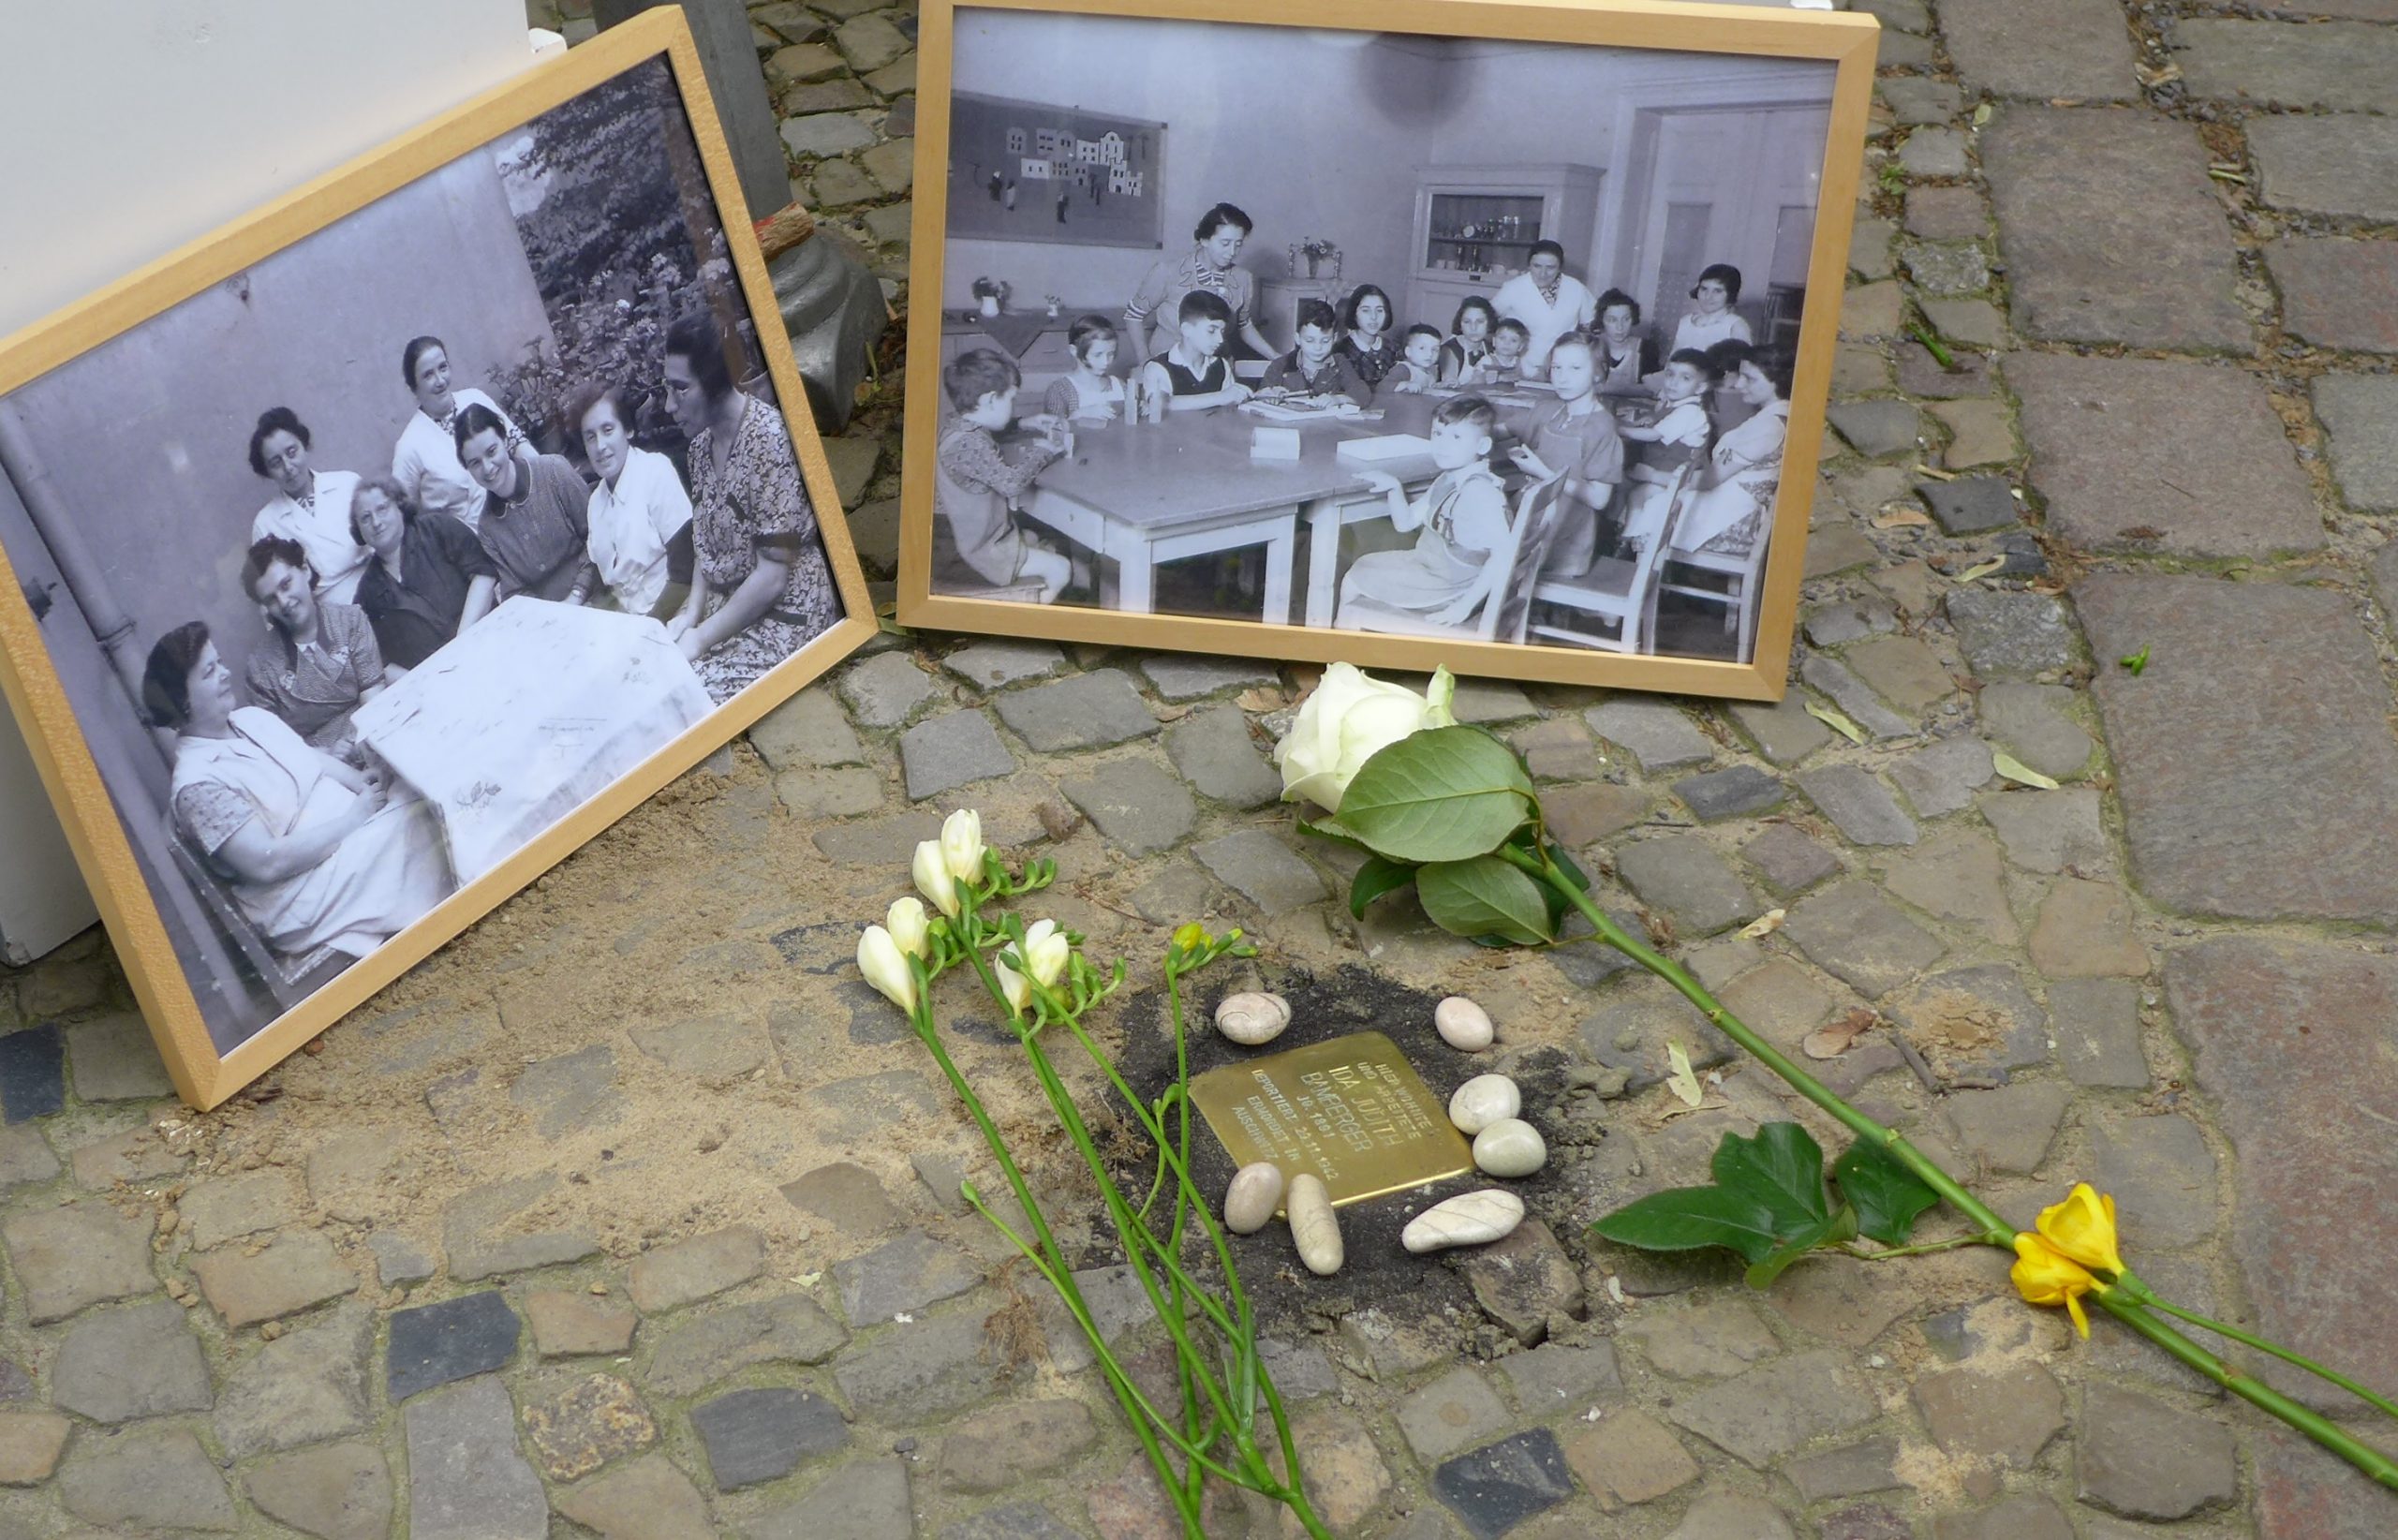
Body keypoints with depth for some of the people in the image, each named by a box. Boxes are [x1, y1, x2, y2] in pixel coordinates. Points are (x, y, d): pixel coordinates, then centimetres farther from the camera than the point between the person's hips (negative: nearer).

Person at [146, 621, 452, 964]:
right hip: (309, 892, -9)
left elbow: (316, 759, 17)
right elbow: (268, 863, -22)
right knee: (422, 819, -25)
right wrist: (352, 819, -19)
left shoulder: (251, 718, 10)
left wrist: (366, 785, -3)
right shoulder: (198, 784, -17)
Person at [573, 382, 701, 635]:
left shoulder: (656, 472, -10)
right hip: (627, 621, 6)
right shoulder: (596, 499, 10)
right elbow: (606, 578, 13)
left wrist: (647, 627, -17)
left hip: (666, 624, -6)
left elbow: (684, 574, -15)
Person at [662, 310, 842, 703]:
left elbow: (772, 577, -20)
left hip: (782, 620, -8)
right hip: (726, 612, 8)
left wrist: (700, 640, -17)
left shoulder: (768, 439, -19)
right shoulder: (702, 442, 7)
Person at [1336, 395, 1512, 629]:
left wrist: (1464, 605, -33)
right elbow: (1406, 522, 13)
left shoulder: (1481, 492, -28)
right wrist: (1394, 488, -6)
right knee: (1362, 564, 22)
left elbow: (1503, 555, -35)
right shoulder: (1447, 482, 3)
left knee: (1354, 581, 2)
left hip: (1447, 588, -10)